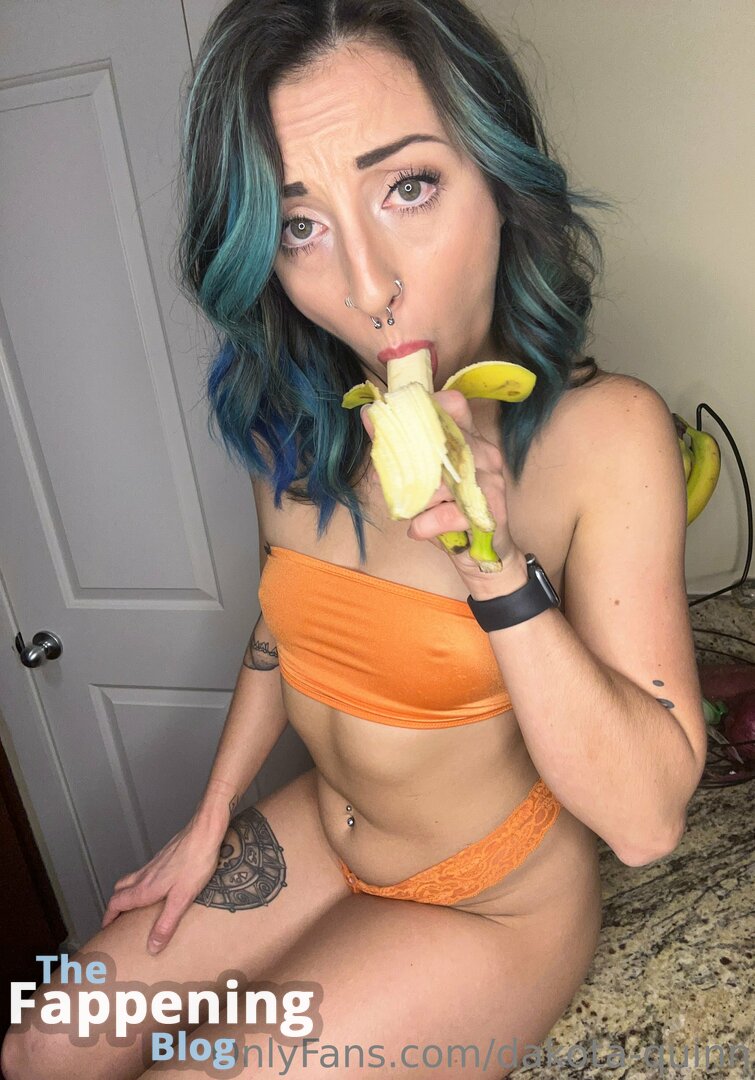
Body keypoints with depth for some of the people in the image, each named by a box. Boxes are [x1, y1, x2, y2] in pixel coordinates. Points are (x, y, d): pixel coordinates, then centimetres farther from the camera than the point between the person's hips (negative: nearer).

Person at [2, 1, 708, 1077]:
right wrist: (211, 819, 10)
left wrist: (497, 563, -38)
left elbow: (647, 819, -25)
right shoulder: (294, 416, -10)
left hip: (497, 905, -4)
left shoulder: (602, 430, -25)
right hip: (318, 836, 5)